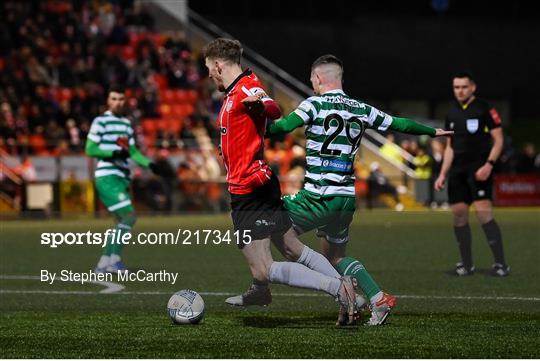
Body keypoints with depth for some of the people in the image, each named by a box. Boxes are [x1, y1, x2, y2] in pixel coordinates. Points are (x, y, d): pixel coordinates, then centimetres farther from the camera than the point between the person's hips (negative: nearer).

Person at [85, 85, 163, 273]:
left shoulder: (126, 123, 18)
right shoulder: (101, 122, -5)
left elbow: (132, 152, 22)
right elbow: (90, 149, -9)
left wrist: (149, 164, 7)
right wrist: (114, 153, -18)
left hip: (122, 179, 8)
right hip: (107, 177, -8)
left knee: (122, 221, 8)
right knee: (129, 215, -16)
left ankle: (104, 263, 13)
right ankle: (115, 259, -14)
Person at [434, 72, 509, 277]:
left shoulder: (485, 110, -3)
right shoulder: (452, 114, 15)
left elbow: (498, 140, -4)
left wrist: (489, 165, -17)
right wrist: (443, 174, 16)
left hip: (479, 170, -6)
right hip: (457, 171, 6)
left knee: (484, 213, -16)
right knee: (459, 214, 2)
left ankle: (500, 263, -13)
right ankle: (466, 264, 10)